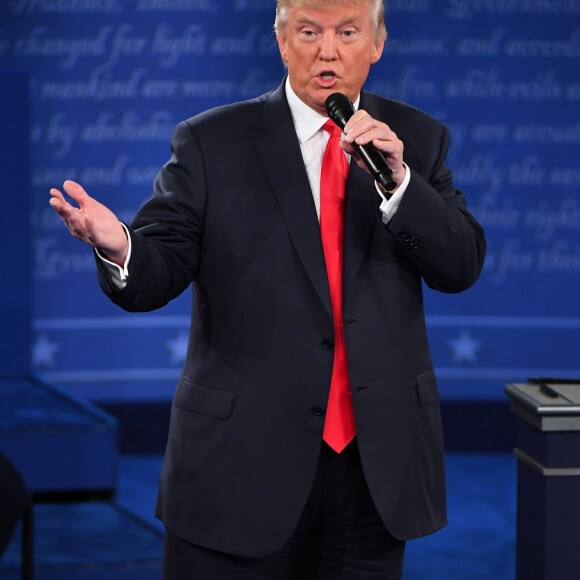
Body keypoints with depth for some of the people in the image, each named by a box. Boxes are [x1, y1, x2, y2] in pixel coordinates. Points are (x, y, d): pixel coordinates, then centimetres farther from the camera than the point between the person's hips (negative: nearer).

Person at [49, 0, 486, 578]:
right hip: (242, 462, -2)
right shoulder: (211, 143, -1)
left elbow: (462, 266, -2)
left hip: (376, 463, 2)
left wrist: (397, 180, -17)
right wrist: (119, 247, -30)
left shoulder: (416, 140, 6)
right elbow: (155, 275, -7)